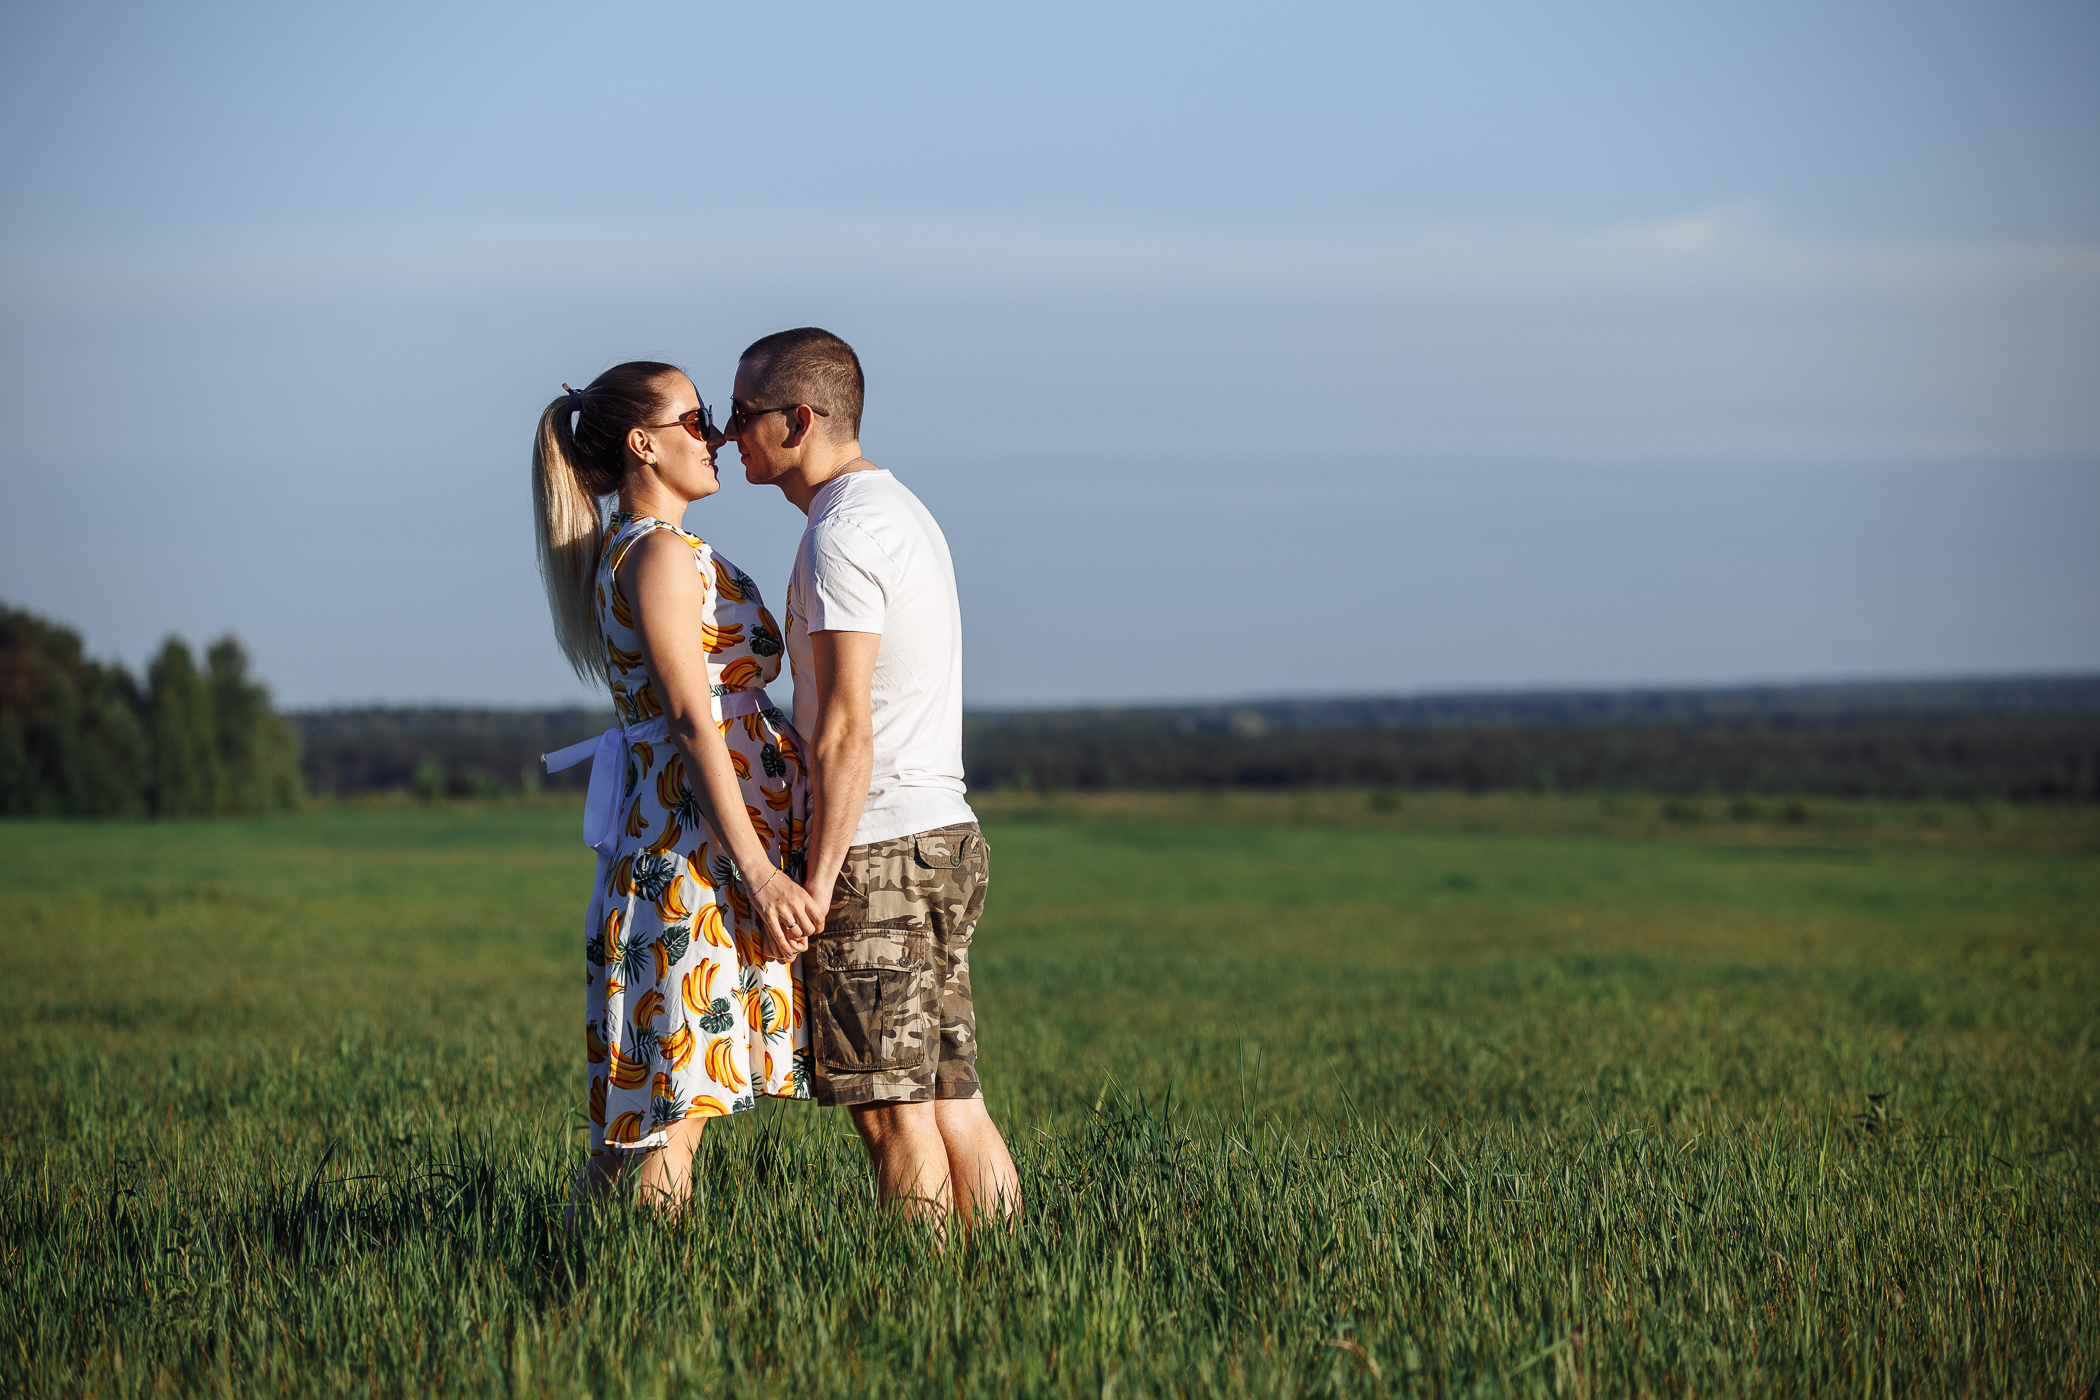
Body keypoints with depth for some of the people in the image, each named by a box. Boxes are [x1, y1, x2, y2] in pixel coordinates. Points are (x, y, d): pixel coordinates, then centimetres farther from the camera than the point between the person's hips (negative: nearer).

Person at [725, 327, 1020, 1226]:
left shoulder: (841, 534, -13)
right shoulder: (898, 509, 19)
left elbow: (845, 731, -19)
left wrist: (815, 884, -17)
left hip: (878, 849, -10)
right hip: (946, 839, 10)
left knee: (894, 1109, -7)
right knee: (951, 1099, 8)